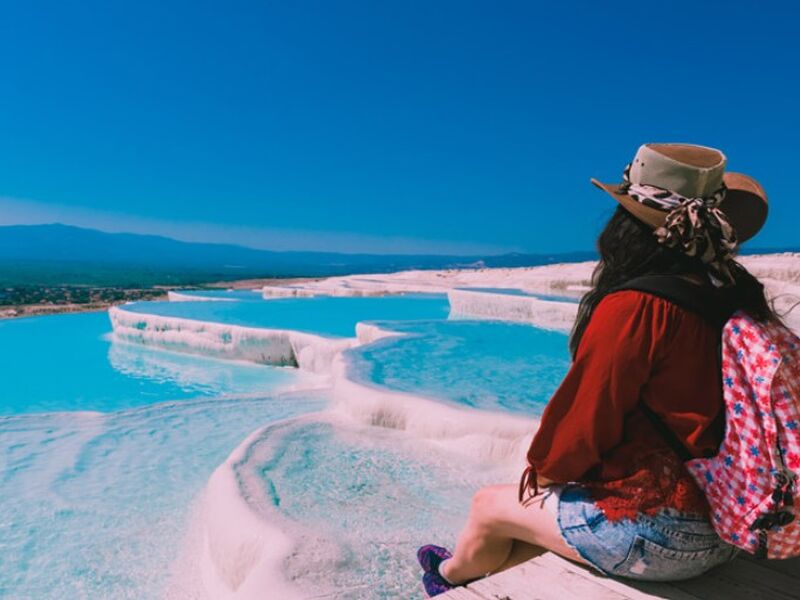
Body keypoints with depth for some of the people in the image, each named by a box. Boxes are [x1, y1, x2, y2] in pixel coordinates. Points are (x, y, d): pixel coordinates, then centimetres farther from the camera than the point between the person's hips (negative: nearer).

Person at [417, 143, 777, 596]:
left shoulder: (633, 307, -24)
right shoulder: (736, 297, -1)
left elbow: (585, 419, -17)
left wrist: (544, 472, 4)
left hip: (654, 533, -7)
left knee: (489, 505, 13)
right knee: (548, 506, 25)